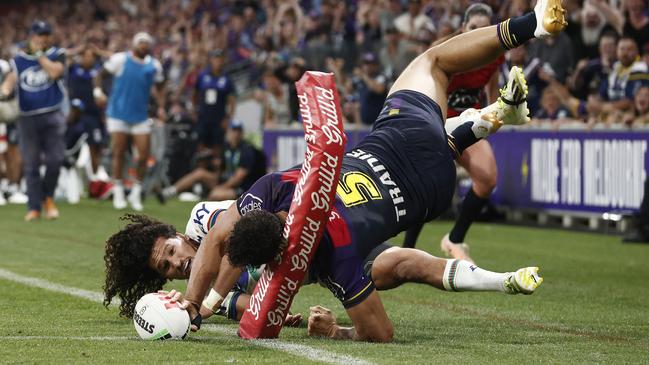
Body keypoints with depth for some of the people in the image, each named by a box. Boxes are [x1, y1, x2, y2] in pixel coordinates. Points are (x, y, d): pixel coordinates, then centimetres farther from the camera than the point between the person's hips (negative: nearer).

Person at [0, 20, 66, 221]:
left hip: (52, 116, -1)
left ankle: (48, 197, 13)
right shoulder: (19, 59, 9)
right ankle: (34, 207, 7)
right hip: (28, 117, 1)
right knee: (31, 164, 2)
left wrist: (39, 54, -9)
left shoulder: (57, 54, 4)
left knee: (55, 159, -10)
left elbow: (55, 72, -15)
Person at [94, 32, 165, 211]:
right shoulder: (120, 59, -5)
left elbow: (159, 87, 17)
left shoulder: (154, 66, 4)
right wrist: (97, 90, -18)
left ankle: (136, 193, 13)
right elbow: (101, 74, -1)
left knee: (143, 155, -3)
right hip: (118, 114, -3)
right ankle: (118, 192, 9)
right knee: (119, 153, -3)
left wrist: (161, 107, 3)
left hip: (140, 116, 3)